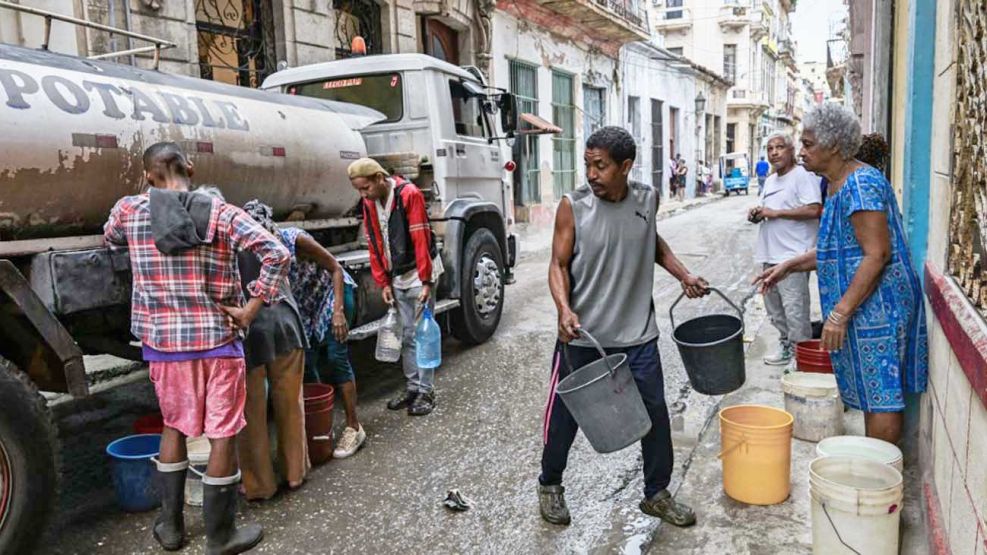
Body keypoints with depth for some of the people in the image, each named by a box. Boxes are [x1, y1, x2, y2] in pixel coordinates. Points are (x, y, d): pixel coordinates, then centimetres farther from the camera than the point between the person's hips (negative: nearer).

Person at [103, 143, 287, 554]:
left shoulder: (129, 210, -2)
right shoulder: (223, 214, -8)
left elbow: (109, 239, 21)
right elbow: (277, 255, -17)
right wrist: (251, 309, -11)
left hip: (163, 340, 3)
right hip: (218, 339, -2)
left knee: (174, 426, 21)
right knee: (223, 434, 7)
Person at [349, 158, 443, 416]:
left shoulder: (409, 194, -18)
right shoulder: (369, 204, 4)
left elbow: (421, 240, -21)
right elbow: (374, 245, 7)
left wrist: (426, 281, -21)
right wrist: (383, 283, 4)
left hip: (420, 273, -6)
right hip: (397, 278, 7)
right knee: (406, 335, 11)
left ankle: (426, 390, 6)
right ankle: (413, 386, 21)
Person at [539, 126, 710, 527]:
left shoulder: (648, 199, -1)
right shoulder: (573, 206, -12)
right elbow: (559, 264, -9)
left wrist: (683, 274, 10)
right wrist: (565, 309, -26)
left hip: (637, 334, 3)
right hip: (582, 335, -3)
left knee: (655, 413, 9)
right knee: (565, 414, 10)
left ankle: (656, 493, 30)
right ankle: (550, 485, 34)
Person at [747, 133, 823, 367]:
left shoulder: (802, 175, -9)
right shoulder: (770, 180, 18)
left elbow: (814, 210, -20)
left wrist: (776, 212, -18)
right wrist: (757, 214, 4)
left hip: (792, 255, -9)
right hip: (769, 254, 9)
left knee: (795, 310, -7)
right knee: (774, 308, 16)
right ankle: (786, 347, 29)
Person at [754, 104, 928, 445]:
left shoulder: (861, 184, -18)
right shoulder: (838, 185, 13)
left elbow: (877, 255, -23)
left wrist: (840, 313, -24)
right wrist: (788, 267, 13)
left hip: (875, 305, -10)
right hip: (863, 307, 10)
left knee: (881, 395, -1)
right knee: (872, 392, 17)